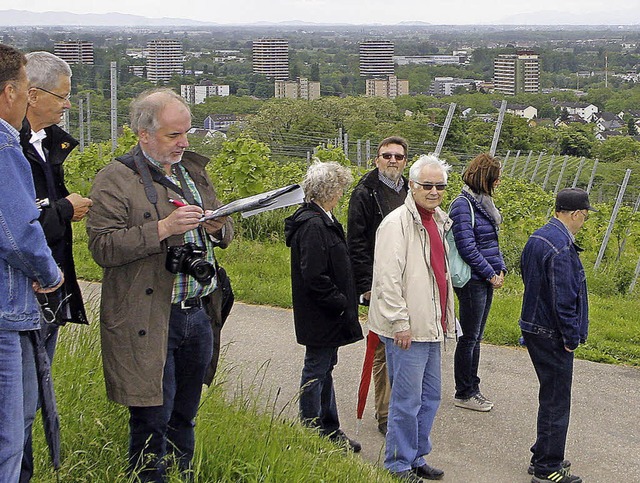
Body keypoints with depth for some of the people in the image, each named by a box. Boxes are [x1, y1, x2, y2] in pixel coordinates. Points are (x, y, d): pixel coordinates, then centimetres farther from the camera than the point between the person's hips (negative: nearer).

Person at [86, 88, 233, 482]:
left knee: (184, 419, 15)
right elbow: (102, 247, -17)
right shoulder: (116, 180, -7)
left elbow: (225, 235, 22)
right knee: (151, 422, -4)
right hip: (149, 323, -6)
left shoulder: (194, 171, 15)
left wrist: (217, 228, -2)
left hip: (198, 314, 6)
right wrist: (164, 228, -23)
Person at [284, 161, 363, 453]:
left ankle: (330, 430, 29)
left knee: (324, 368, 18)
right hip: (321, 316, -11)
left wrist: (346, 303, 12)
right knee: (317, 371, 0)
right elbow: (315, 277, -26)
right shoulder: (314, 225, -22)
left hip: (325, 315, 11)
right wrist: (342, 304, -18)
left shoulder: (321, 220, 11)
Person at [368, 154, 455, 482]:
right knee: (407, 400, -3)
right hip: (406, 330, -9)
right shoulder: (397, 223, -15)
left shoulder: (438, 220, 14)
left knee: (430, 396, 15)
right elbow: (388, 280, -19)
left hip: (431, 327, 9)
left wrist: (445, 318, 22)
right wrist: (400, 324, -20)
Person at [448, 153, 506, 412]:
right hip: (472, 281, -9)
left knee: (476, 337, 15)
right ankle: (463, 393, 10)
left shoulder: (484, 202, 12)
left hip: (487, 280, 9)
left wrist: (501, 269, 7)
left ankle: (473, 388, 24)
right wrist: (490, 274, -14)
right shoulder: (462, 205, -16)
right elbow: (467, 247, -20)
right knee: (469, 337, 0)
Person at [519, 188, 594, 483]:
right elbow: (563, 299, -24)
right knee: (556, 402, 0)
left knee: (550, 396, 20)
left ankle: (543, 457, 31)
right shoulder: (561, 248, -24)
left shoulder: (537, 237, 8)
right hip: (552, 337, -10)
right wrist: (571, 338, -13)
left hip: (533, 326, 10)